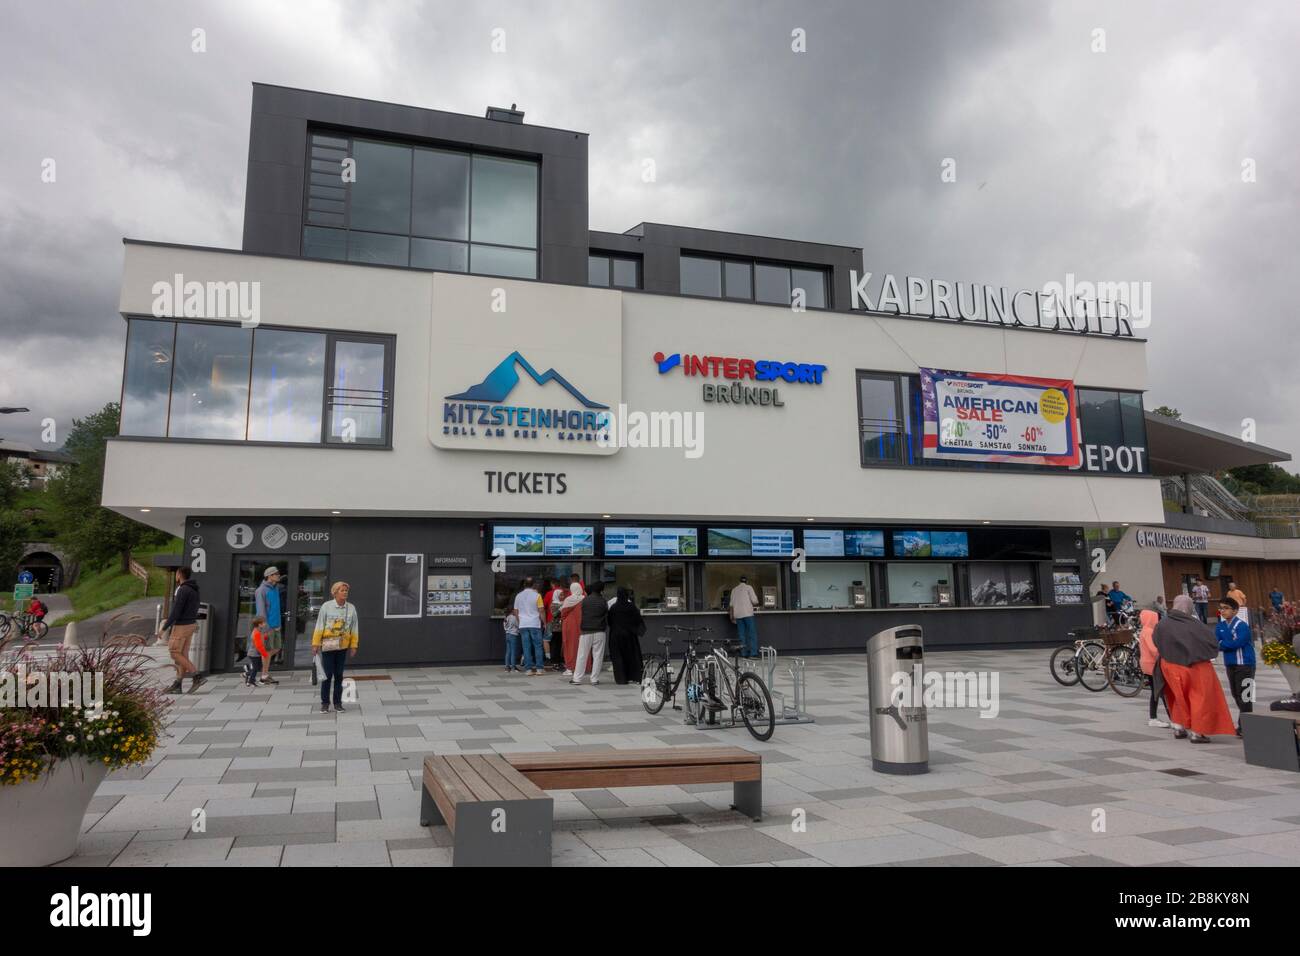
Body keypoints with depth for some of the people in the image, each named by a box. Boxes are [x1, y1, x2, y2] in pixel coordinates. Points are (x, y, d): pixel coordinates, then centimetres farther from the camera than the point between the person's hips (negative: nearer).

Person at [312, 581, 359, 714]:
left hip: (343, 647, 2)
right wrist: (315, 644, -7)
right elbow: (319, 626, -5)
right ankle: (325, 703, 13)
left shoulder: (351, 608, -1)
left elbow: (354, 628, 4)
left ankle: (338, 703, 17)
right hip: (327, 646, -2)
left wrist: (354, 645, 4)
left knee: (339, 675, 8)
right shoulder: (326, 606, -8)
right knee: (327, 675, 2)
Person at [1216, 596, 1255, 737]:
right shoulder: (1220, 626, 7)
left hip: (1244, 663, -7)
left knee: (1244, 695, -7)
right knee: (1236, 695, 14)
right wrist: (1228, 644, -19)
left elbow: (1237, 643, -23)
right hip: (1229, 664, 7)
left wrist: (1221, 643, -10)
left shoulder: (1242, 625, -13)